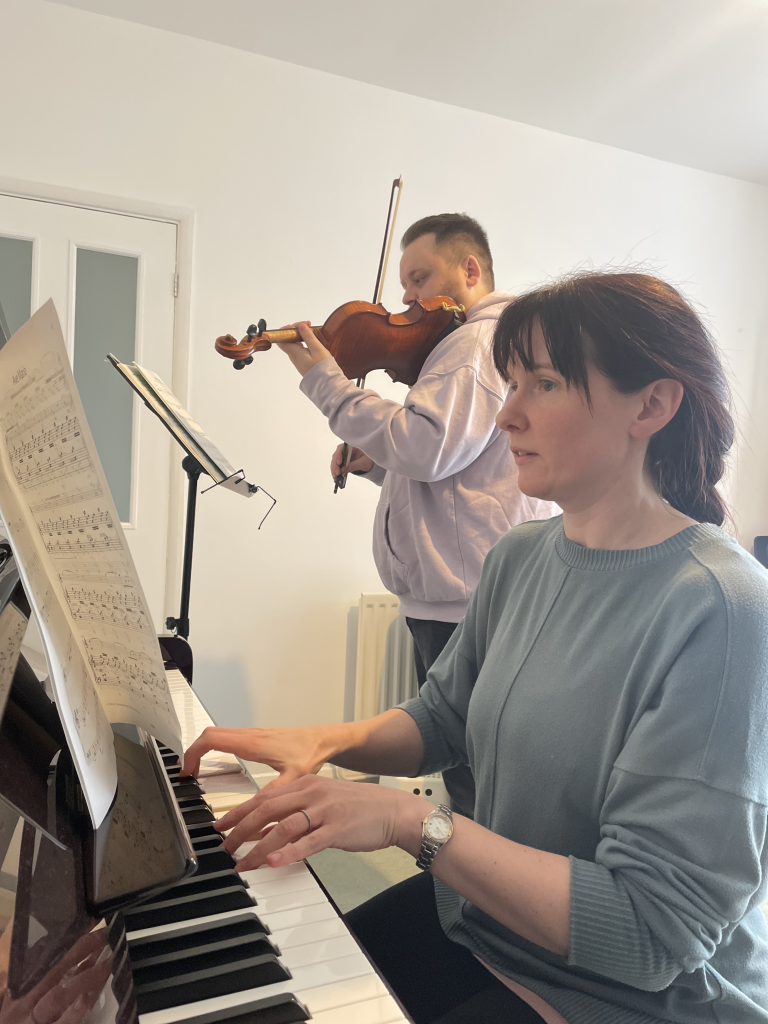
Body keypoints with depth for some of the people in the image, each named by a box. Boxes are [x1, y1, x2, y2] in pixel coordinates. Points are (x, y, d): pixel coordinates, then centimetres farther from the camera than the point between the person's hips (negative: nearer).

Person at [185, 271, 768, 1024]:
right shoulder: (518, 558, -3)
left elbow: (651, 933, -27)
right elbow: (441, 719, 7)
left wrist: (413, 821, -30)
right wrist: (329, 741, -10)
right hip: (477, 919, 6)